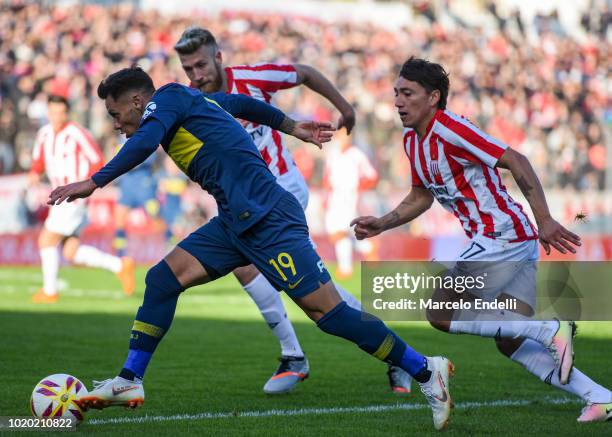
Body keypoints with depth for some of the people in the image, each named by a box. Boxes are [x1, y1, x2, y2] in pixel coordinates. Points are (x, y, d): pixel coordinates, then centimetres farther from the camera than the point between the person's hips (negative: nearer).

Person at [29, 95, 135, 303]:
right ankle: (120, 266, 15)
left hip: (75, 198, -8)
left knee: (47, 240, -7)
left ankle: (49, 291, 6)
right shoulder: (44, 133, 8)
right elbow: (38, 160, 21)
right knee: (71, 253, 6)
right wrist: (35, 174, -1)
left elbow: (98, 162, -11)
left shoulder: (77, 134, -15)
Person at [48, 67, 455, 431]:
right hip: (238, 221, 10)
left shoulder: (168, 95, -3)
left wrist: (92, 183, -23)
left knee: (325, 309, -11)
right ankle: (129, 382, 7)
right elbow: (242, 103, 37)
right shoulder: (193, 100, 23)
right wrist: (293, 127, 48)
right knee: (163, 279, 3)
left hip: (265, 217, -10)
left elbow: (144, 143, -22)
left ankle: (427, 372, -3)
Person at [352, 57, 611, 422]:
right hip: (517, 241, 10)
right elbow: (422, 197, 29)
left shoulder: (449, 129, -15)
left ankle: (550, 330, -12)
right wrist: (381, 224, 16)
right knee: (510, 344, 9)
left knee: (440, 314, -9)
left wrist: (544, 220, -27)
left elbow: (515, 162, -21)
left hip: (501, 234, -10)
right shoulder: (412, 141, 13)